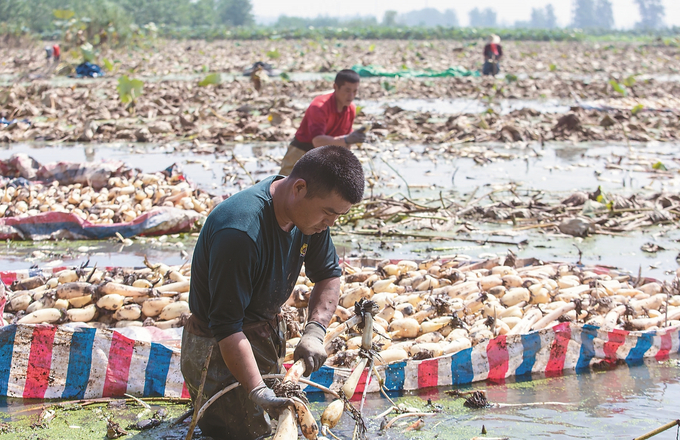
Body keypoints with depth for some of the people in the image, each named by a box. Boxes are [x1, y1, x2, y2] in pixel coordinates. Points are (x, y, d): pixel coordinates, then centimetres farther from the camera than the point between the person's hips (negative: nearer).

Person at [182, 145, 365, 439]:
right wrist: (257, 391, -38)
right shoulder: (240, 232, -36)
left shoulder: (311, 211, -10)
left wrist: (314, 331, -13)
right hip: (218, 346, -8)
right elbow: (227, 328, -32)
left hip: (267, 329, 8)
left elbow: (329, 275, 4)